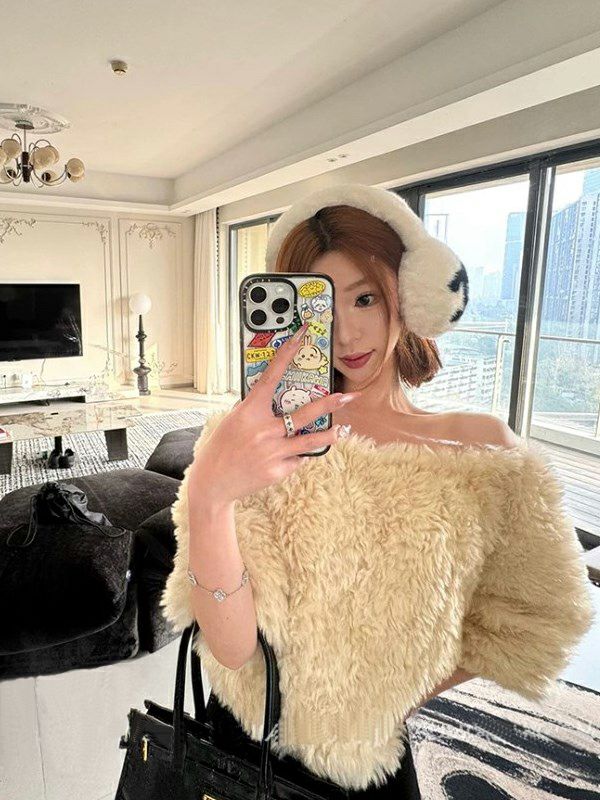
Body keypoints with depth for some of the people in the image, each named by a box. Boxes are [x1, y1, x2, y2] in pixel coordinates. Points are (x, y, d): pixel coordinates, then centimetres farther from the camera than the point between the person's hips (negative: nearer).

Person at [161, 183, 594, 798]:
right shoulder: (273, 441, -18)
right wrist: (207, 497, -42)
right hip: (243, 746, 0)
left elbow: (525, 620, -2)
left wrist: (402, 695, -7)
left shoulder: (483, 449, -14)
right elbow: (232, 648, -25)